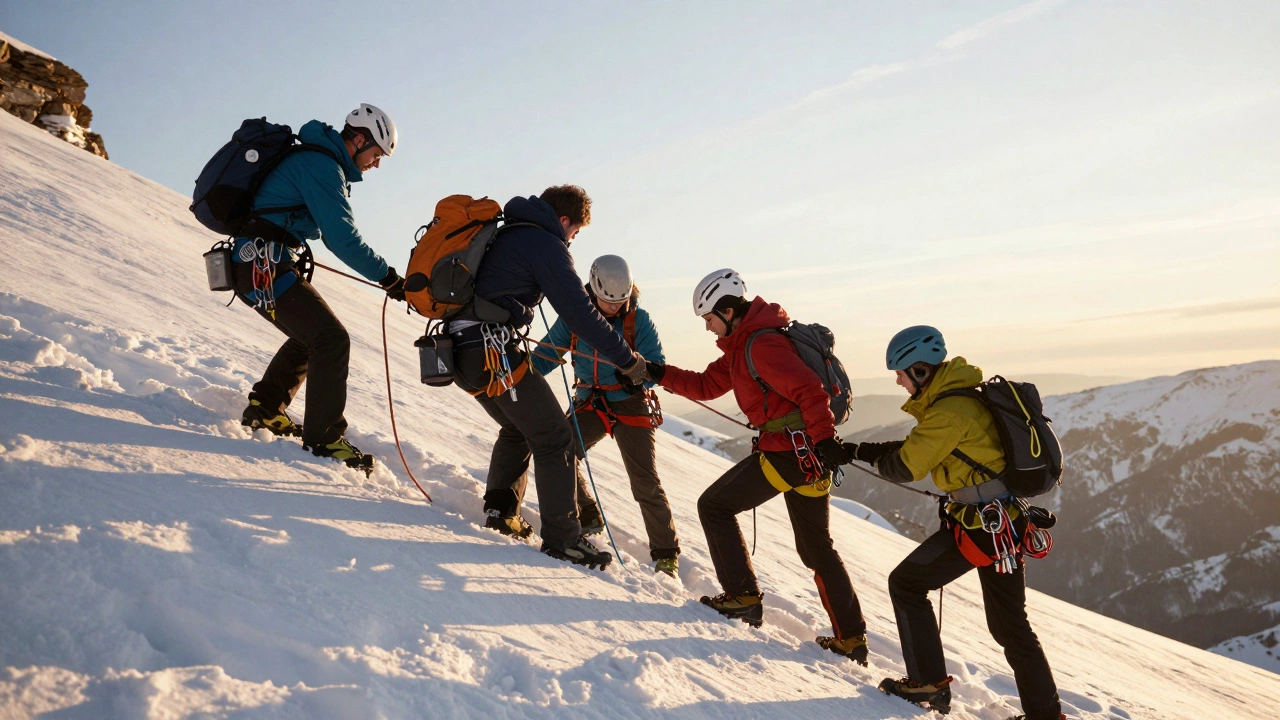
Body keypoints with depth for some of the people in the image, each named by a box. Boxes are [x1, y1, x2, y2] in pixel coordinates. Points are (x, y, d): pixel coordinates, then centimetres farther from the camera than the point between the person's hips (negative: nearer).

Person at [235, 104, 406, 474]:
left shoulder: (317, 160, 16)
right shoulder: (322, 167, -16)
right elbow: (343, 238, -20)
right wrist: (388, 276, -14)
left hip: (258, 265, 10)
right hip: (264, 269, -10)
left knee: (311, 336, 20)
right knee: (332, 340, -13)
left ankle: (265, 408, 29)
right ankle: (323, 438, -10)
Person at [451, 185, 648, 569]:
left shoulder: (503, 235, 20)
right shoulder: (545, 243, -7)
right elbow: (580, 312, -13)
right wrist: (628, 360, -8)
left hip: (462, 350, 9)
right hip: (494, 351, -9)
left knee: (518, 427, 25)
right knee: (553, 438, -2)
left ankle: (500, 508, 21)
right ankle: (562, 537, -1)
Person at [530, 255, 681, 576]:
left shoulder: (639, 320, -11)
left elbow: (656, 367, -13)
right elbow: (548, 353, 4)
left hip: (631, 407, -3)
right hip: (590, 405, 3)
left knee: (645, 483, -7)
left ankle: (666, 554, 8)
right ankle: (588, 517, 13)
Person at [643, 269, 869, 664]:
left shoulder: (761, 344, -15)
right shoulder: (741, 346, 16)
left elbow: (808, 388, -23)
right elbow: (707, 385, 19)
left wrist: (824, 438, -29)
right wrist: (661, 374, 10)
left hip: (788, 450, -10)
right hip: (809, 455, 10)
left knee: (714, 505, 2)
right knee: (817, 548, 16)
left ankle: (743, 597, 4)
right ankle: (851, 638, 23)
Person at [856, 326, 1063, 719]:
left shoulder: (951, 412, -19)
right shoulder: (962, 396, 11)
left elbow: (904, 468, -17)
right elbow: (918, 446, 17)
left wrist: (873, 455, 5)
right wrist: (862, 450, 15)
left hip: (976, 525, -10)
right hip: (1005, 521, 10)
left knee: (905, 584, 4)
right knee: (1009, 624, 18)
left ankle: (929, 683, 9)